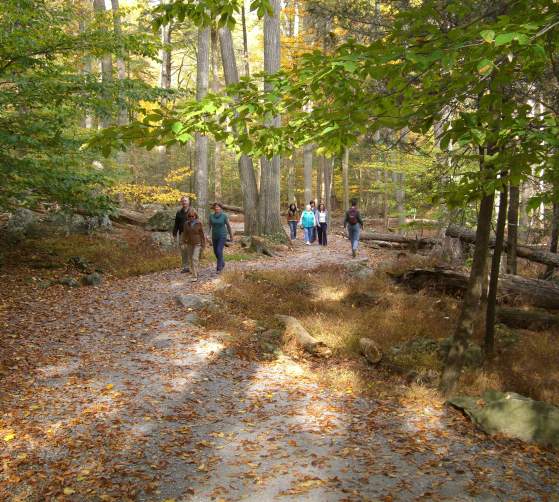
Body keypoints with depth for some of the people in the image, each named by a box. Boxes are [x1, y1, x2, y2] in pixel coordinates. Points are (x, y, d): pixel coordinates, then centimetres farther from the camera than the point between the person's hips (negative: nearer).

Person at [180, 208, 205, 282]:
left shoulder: (199, 223, -11)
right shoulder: (186, 224, -2)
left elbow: (202, 234, -6)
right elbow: (184, 234, 3)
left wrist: (203, 245, -6)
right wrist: (182, 243, -6)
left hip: (197, 244, -4)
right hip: (189, 244, 4)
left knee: (195, 258, -15)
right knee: (190, 260, 7)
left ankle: (195, 276, -11)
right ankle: (196, 273, 26)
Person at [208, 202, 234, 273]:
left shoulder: (224, 216, -10)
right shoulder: (211, 216, -1)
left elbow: (228, 226, -2)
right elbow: (209, 226, 0)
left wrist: (231, 236, 4)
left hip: (222, 236, -4)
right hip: (214, 236, 5)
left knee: (219, 251, -16)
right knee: (216, 252, 13)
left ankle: (219, 268, -7)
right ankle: (222, 263, 40)